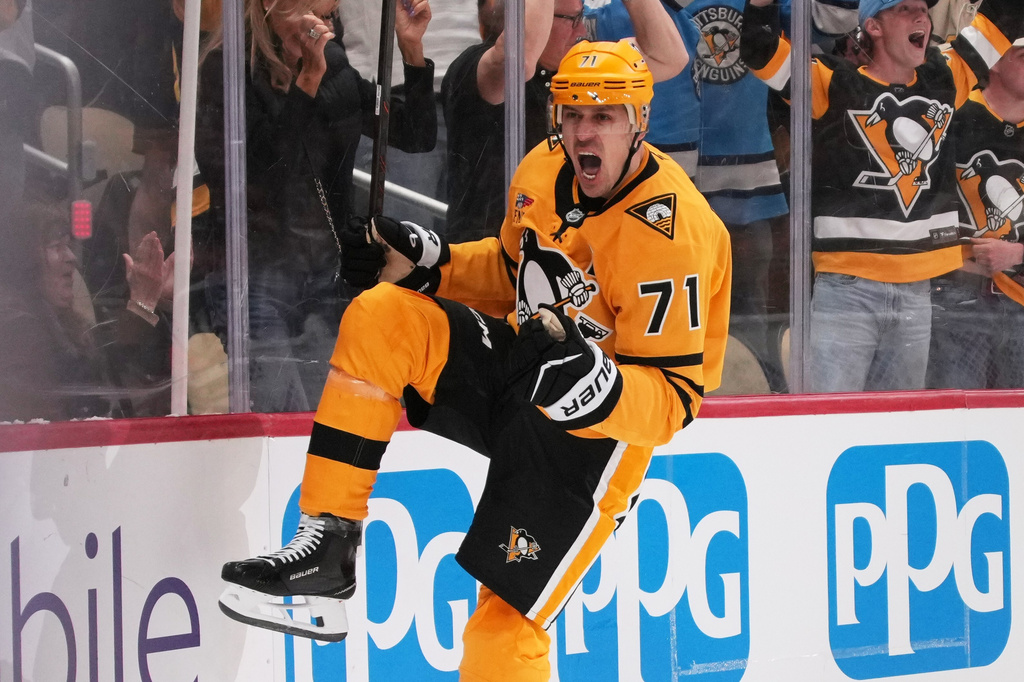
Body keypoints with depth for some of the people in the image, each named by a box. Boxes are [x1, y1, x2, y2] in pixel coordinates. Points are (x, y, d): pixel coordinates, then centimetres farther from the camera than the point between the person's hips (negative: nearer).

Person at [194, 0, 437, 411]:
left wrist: (412, 49, 1)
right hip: (256, 273, -6)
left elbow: (416, 137, 13)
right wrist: (306, 81, -26)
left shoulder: (333, 67, 8)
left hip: (325, 271, 6)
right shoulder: (225, 69, -10)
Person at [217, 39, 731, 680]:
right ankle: (327, 546, -17)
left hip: (602, 426, -7)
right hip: (521, 360, 7)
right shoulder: (544, 172, -1)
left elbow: (676, 397, -21)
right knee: (382, 316, -16)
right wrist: (427, 261, 2)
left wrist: (597, 387, -39)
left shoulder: (670, 230, -22)